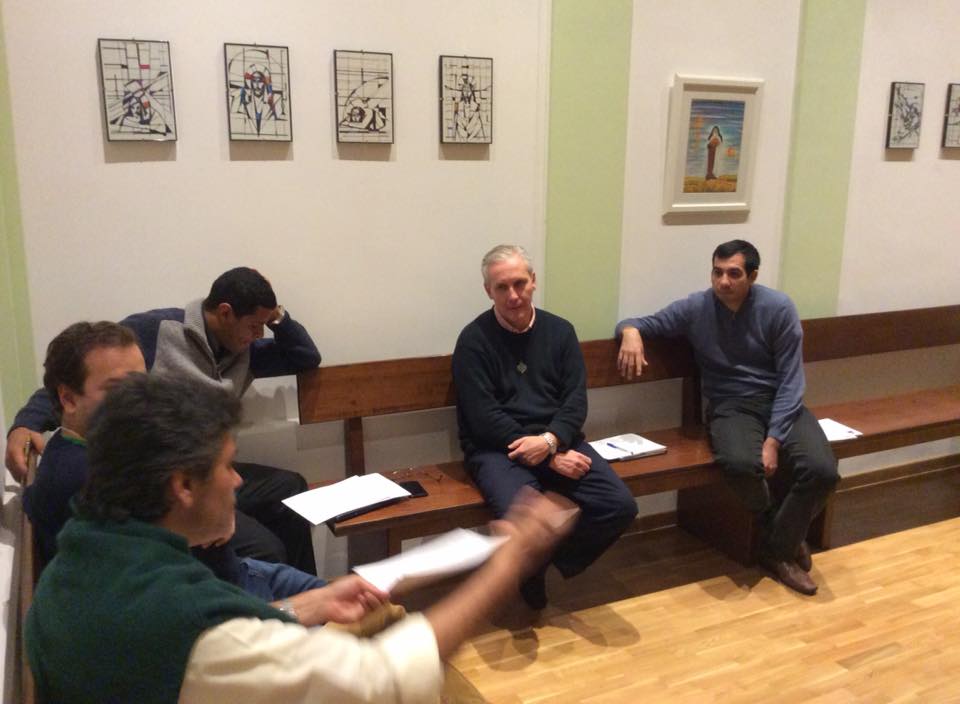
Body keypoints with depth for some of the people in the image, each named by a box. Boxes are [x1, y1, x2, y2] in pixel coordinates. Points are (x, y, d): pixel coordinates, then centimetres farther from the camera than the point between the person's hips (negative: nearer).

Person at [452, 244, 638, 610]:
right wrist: (550, 458, -15)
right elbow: (484, 418, -11)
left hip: (557, 441, 4)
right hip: (497, 447, -4)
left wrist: (550, 441, -18)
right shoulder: (474, 340, -5)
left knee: (619, 505, -17)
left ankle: (547, 559, 6)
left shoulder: (560, 331, 8)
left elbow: (575, 401, 3)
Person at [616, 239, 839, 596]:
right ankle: (785, 531, 0)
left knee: (822, 470, -27)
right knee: (741, 464, -35)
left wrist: (773, 440, -18)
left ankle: (778, 550, 1)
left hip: (781, 403, 1)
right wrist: (630, 330, -21)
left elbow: (790, 380, -7)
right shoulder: (694, 308, -3)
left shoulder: (779, 308, -7)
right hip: (731, 407, -1)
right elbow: (643, 323, 7)